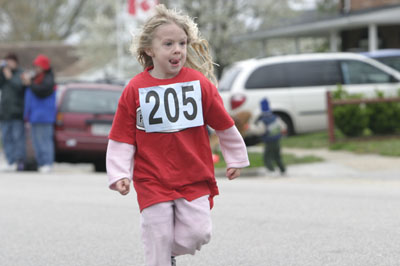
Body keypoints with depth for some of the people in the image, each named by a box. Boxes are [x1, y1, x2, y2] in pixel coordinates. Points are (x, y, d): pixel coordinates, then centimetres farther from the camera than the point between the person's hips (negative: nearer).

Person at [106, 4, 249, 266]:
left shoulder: (199, 82, -1)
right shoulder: (135, 89, -4)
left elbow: (224, 124, 11)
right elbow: (122, 137, 1)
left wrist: (236, 159, 20)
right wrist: (119, 174, -7)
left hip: (194, 180, 1)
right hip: (153, 183, -1)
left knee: (198, 234, -8)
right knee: (158, 241, -2)